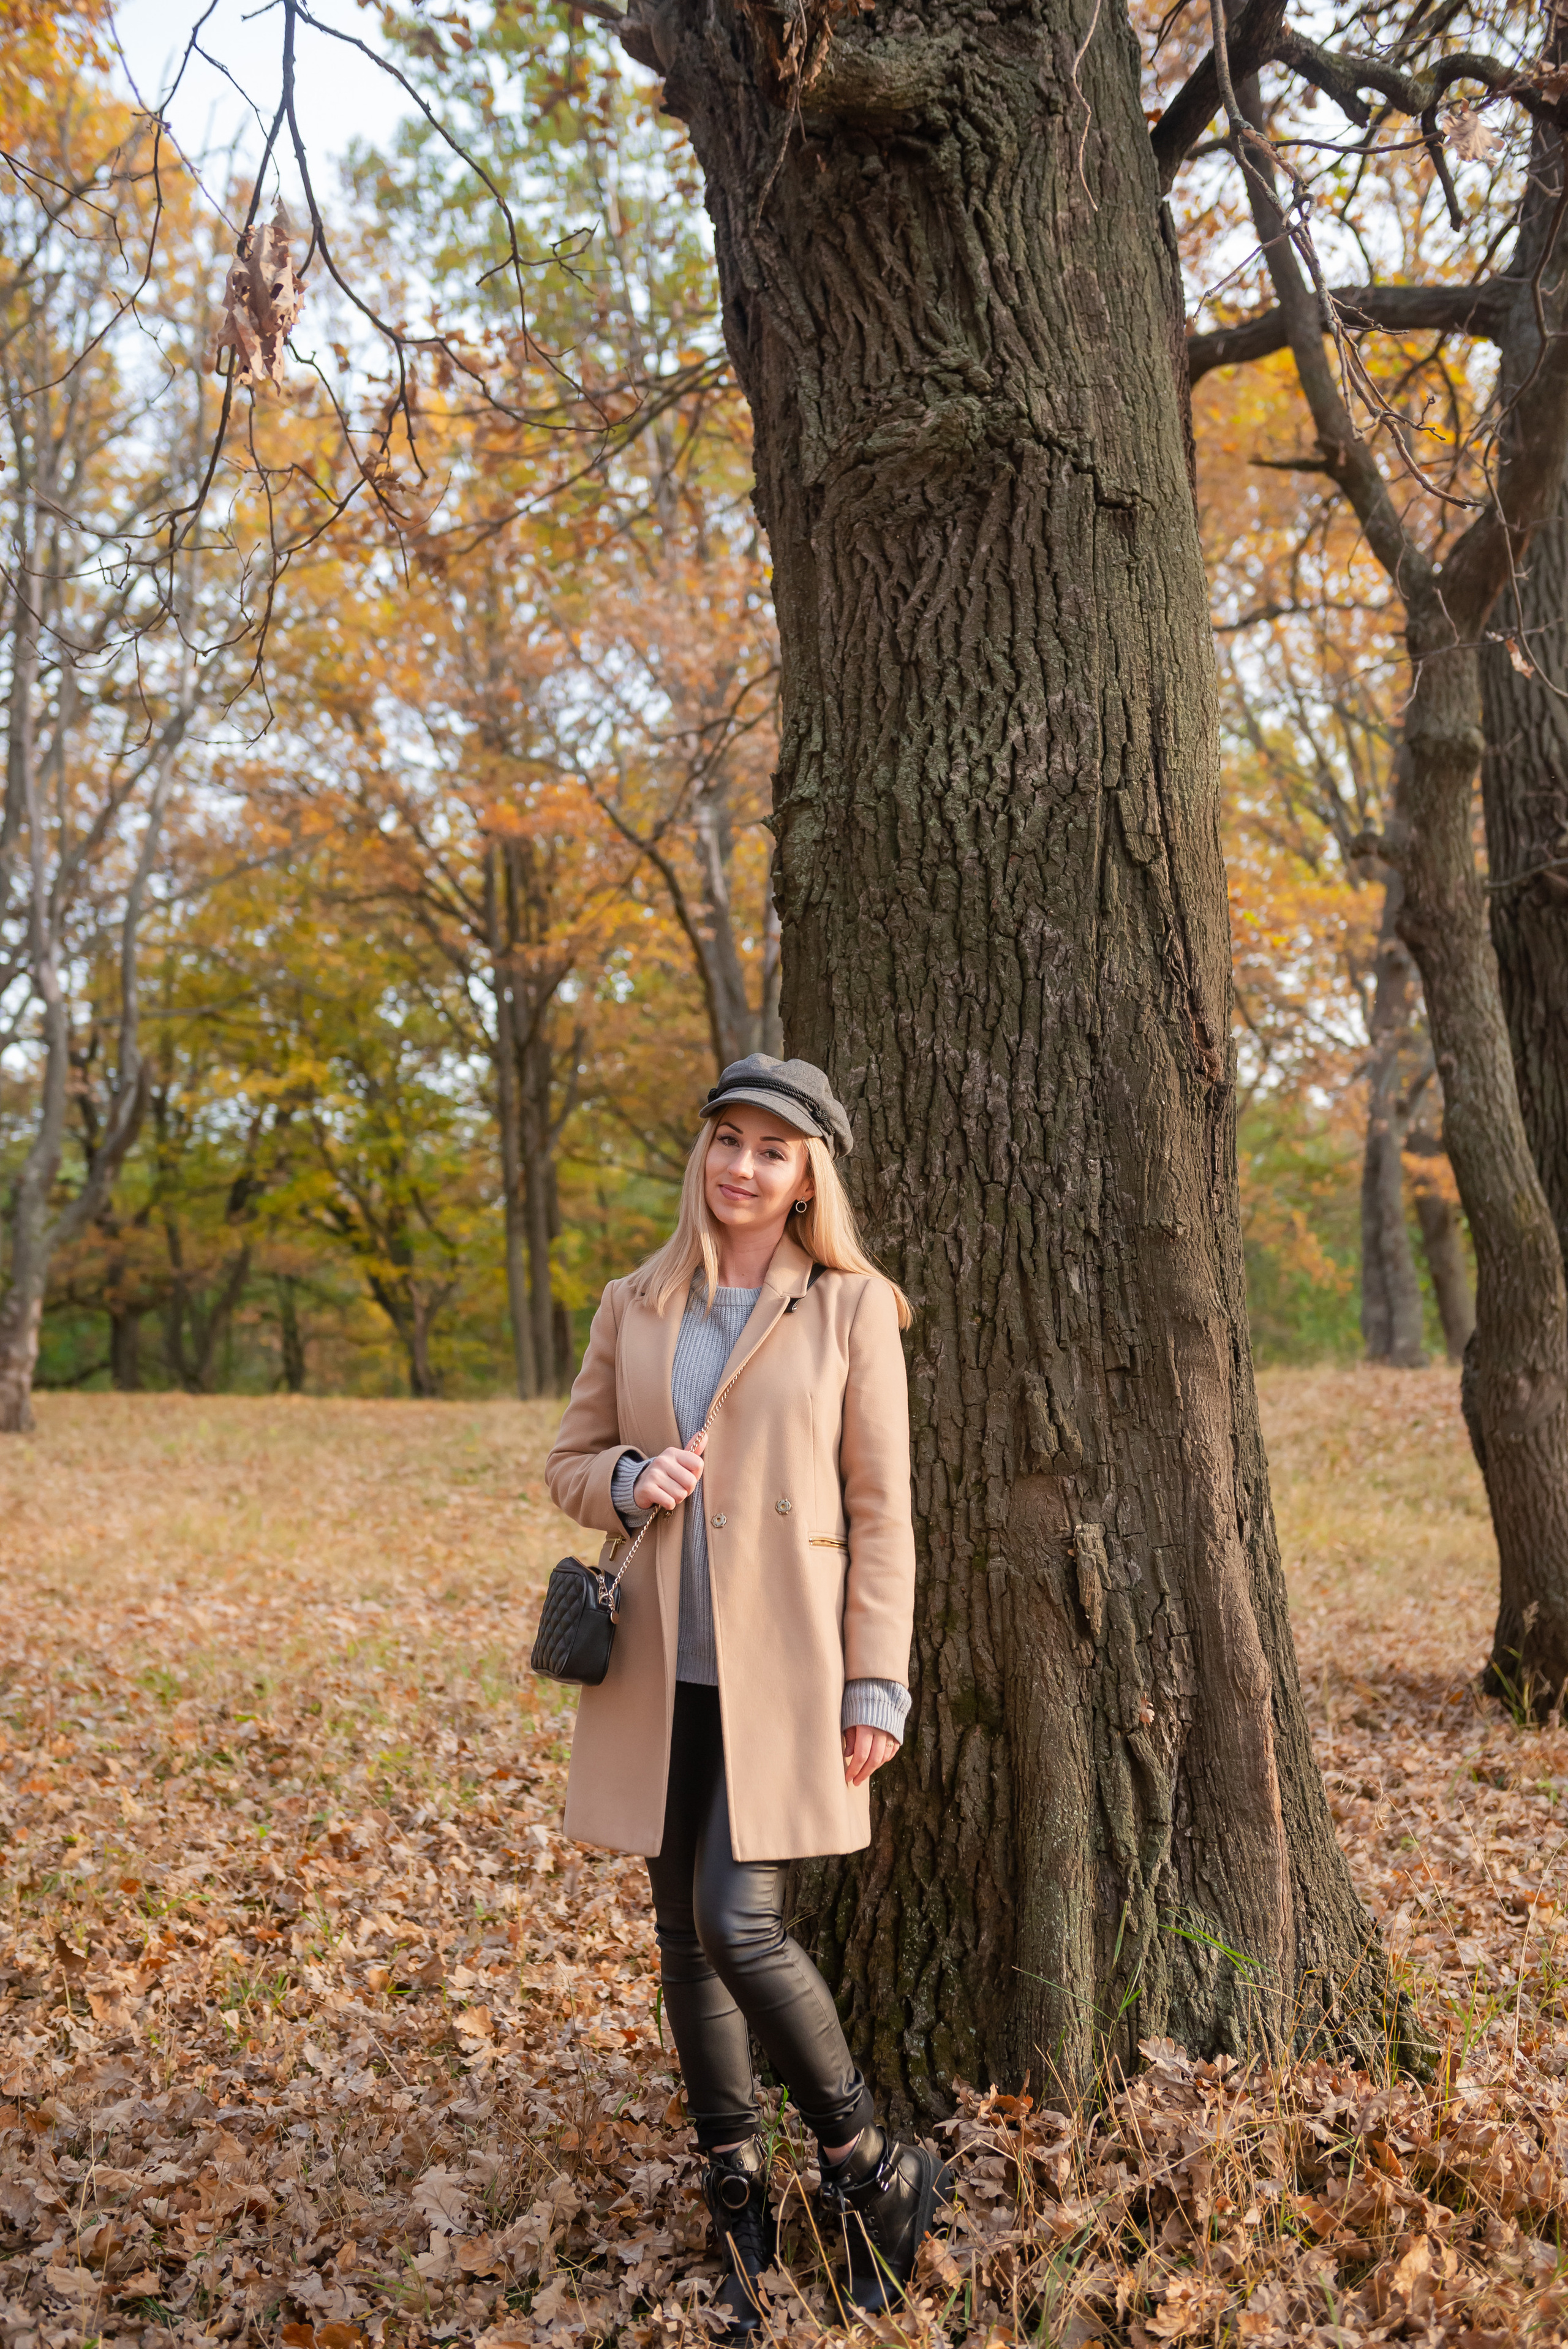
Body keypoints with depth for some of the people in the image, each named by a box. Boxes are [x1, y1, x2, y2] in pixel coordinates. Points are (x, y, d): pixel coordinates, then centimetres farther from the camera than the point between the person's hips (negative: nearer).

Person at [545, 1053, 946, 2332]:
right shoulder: (635, 1306, 7)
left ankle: (877, 2173, 13)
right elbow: (569, 1461, 14)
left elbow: (881, 1510, -3)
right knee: (686, 1938, 10)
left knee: (741, 1925, -12)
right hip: (662, 1669, 4)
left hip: (782, 1667, -4)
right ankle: (740, 2214, 29)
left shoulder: (852, 1308, -2)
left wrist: (876, 1686, -8)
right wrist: (629, 1480, -10)